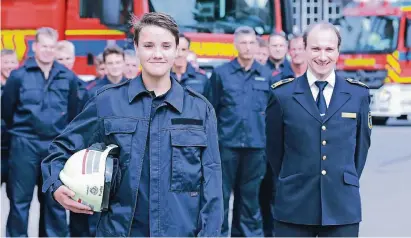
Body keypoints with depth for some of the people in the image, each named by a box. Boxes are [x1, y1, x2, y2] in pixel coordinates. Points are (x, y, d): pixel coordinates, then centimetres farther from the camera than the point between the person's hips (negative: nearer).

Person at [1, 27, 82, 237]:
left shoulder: (68, 77, 2)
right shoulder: (19, 75, -3)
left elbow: (73, 113, 10)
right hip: (25, 144, -1)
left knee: (55, 199, 9)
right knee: (20, 199, 4)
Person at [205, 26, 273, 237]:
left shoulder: (266, 75, 7)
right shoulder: (221, 73, 2)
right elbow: (211, 110, 2)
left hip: (256, 145, 2)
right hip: (227, 143, -2)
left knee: (250, 195, 11)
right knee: (222, 193, 2)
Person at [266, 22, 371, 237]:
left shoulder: (358, 94, 5)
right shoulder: (282, 94, 0)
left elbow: (362, 144, 14)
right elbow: (274, 149, 9)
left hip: (343, 207, 1)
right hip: (294, 206, -1)